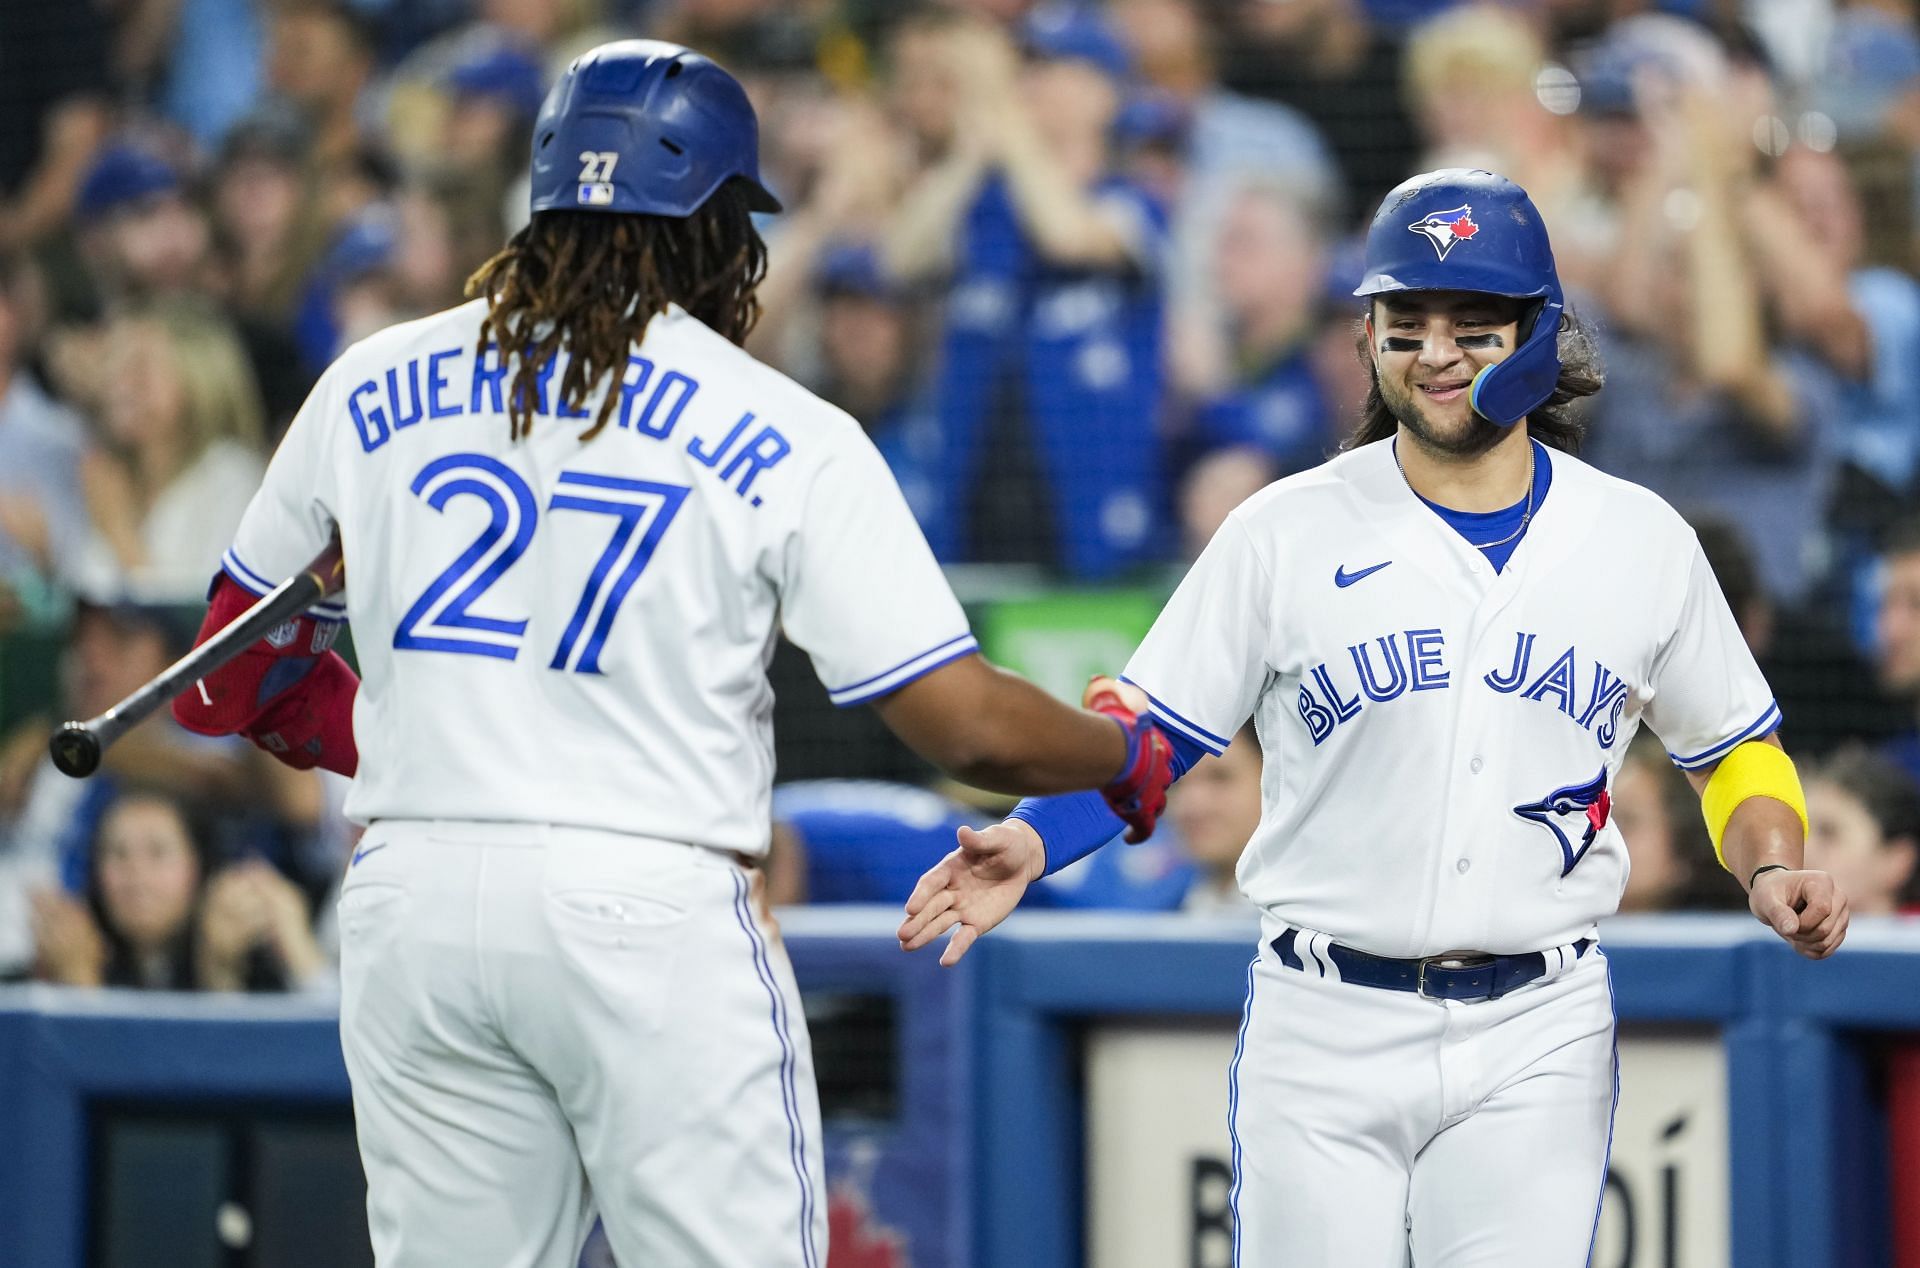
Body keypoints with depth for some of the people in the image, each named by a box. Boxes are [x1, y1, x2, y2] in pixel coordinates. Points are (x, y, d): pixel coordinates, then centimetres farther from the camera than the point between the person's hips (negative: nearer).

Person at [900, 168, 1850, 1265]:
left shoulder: (1641, 544, 7)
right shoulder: (1289, 534, 1)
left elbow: (1738, 752, 17)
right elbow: (1148, 733, 3)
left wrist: (1773, 869, -3)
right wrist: (1028, 846, -15)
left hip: (1535, 1047, 1)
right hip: (1325, 1038, -1)